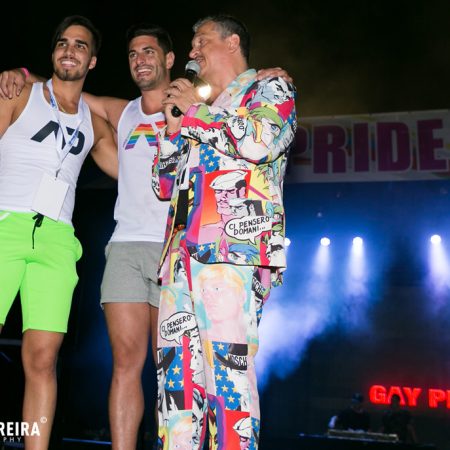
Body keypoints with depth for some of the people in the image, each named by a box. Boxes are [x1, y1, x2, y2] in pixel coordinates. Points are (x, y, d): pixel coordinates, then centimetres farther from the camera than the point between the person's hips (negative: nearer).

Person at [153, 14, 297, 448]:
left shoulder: (269, 86, 14)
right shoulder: (203, 111, 31)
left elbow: (260, 141, -10)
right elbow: (165, 186, 28)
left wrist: (196, 110, 3)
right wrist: (174, 126, 14)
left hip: (234, 248, -6)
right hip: (183, 251, 7)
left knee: (227, 365, -14)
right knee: (176, 367, 1)